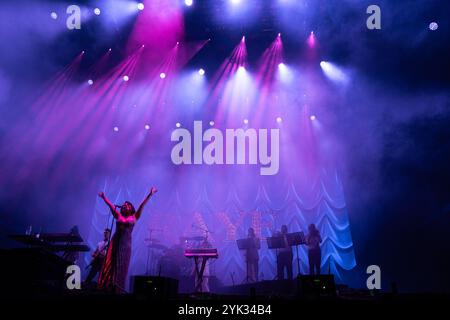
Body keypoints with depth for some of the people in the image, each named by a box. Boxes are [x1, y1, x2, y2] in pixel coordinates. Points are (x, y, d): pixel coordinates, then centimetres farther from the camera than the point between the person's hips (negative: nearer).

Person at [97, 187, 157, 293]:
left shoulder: (134, 217, 6)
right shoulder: (118, 216, 12)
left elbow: (142, 205, 0)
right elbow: (110, 205, 14)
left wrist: (150, 195, -5)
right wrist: (103, 197, 13)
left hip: (125, 243, -2)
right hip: (115, 242, 2)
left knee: (121, 266, 1)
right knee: (110, 264, -2)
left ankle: (118, 288, 6)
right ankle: (108, 286, 0)